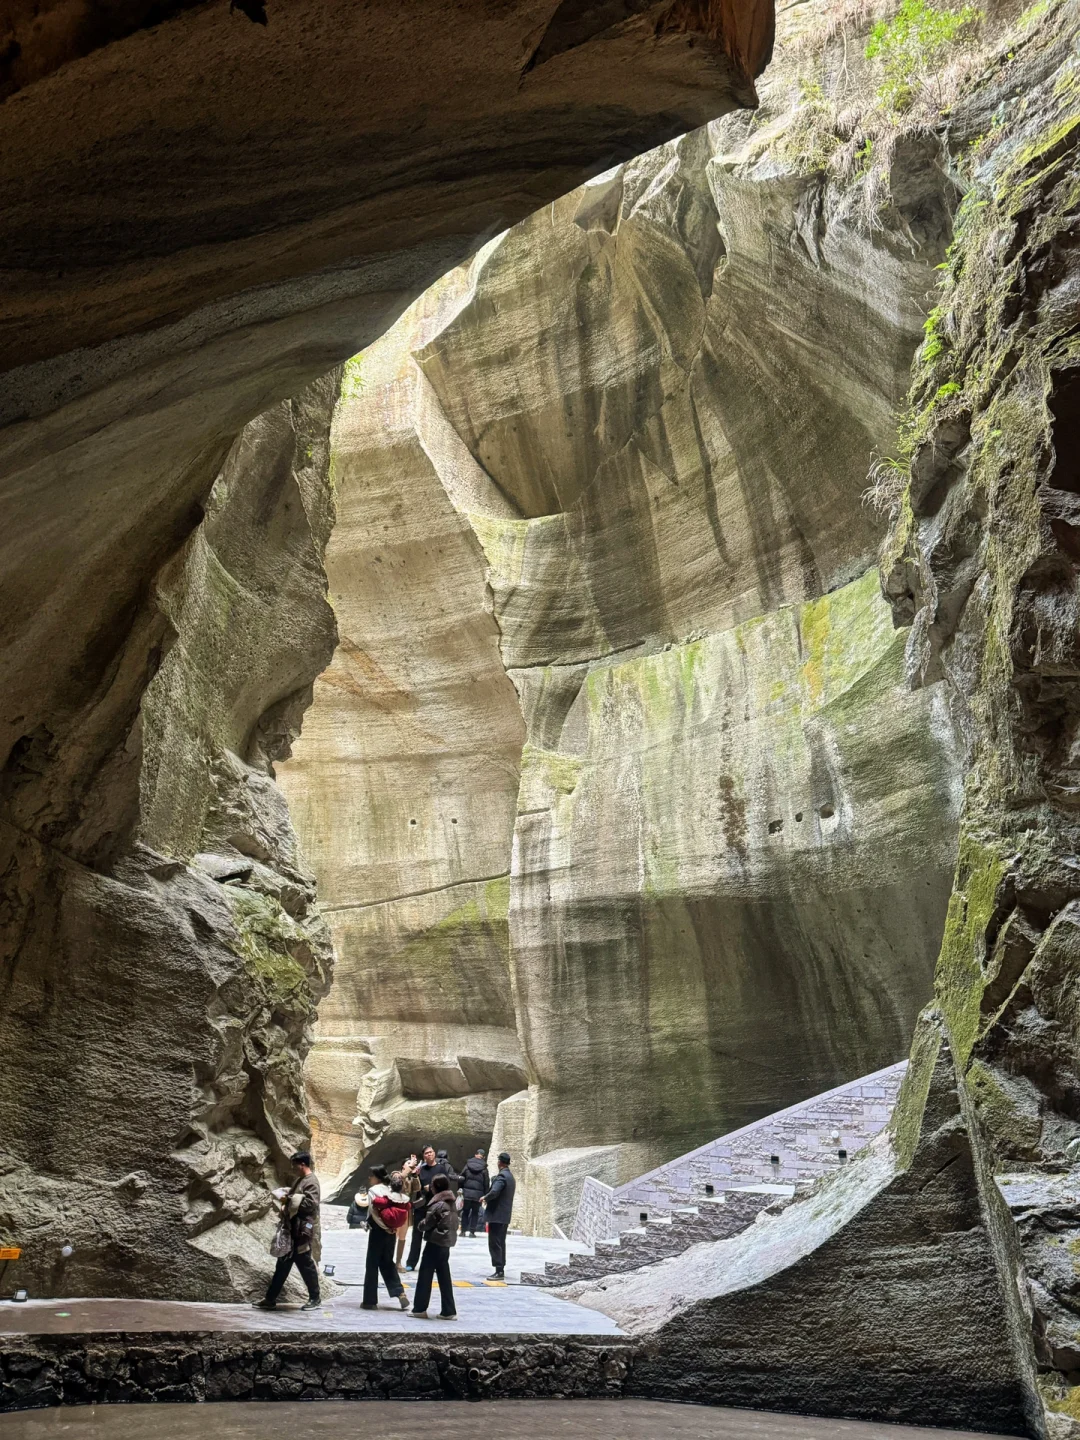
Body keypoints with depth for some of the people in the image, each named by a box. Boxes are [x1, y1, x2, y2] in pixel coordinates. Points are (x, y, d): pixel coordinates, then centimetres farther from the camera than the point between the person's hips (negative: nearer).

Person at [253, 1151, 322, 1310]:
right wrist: (287, 1199, 5)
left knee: (305, 1264, 1)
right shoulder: (299, 1180, 15)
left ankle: (315, 1298, 14)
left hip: (302, 1231, -10)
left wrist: (289, 1200, -19)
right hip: (292, 1229, 10)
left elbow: (311, 1203, -25)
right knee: (283, 1263, 12)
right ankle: (270, 1298, 18)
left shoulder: (311, 1182, -15)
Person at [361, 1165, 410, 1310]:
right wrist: (392, 1227, 3)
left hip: (378, 1231, -6)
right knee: (387, 1263, 16)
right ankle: (400, 1293, 2)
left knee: (372, 1265, 5)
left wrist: (386, 1227, -9)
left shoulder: (373, 1190, -9)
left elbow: (374, 1212, -16)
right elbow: (401, 1208, 6)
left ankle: (370, 1300, 10)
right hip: (391, 1232, 6)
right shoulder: (391, 1190, 11)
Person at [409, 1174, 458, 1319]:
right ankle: (448, 1311, 9)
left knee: (425, 1275, 2)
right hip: (446, 1243, 8)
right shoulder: (451, 1203, 9)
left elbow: (427, 1224, -11)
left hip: (435, 1243, -8)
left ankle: (420, 1309, 6)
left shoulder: (437, 1205, -16)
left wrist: (422, 1224, 9)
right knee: (444, 1277, 10)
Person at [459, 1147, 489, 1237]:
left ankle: (463, 1230, 10)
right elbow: (486, 1183, -1)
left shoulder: (468, 1165, 1)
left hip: (467, 1193, 1)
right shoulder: (484, 1168, -2)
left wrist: (461, 1189, 8)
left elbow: (461, 1178, 1)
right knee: (475, 1213, 10)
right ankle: (472, 1231, 5)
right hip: (478, 1195, -1)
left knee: (465, 1212, 12)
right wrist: (485, 1195, 7)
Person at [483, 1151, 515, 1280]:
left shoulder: (501, 1176, -16)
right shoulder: (511, 1177, 14)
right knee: (501, 1243, 14)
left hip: (497, 1215, -9)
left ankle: (499, 1271, -6)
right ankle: (501, 1270, 17)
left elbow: (494, 1192, -31)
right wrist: (488, 1199, 14)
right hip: (505, 1215, 9)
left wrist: (485, 1198, -13)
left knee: (495, 1244, -5)